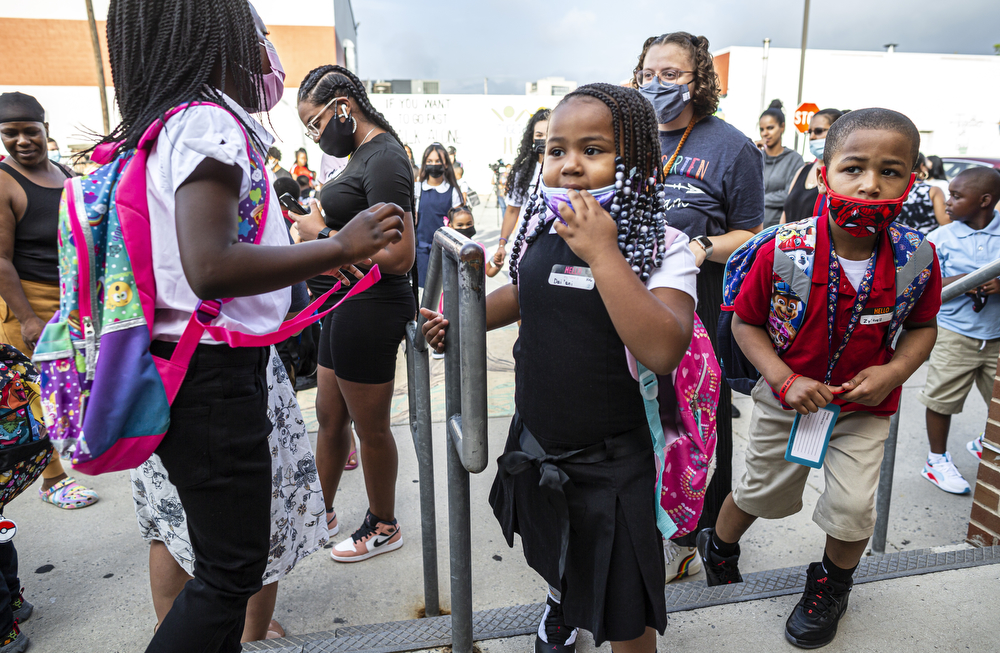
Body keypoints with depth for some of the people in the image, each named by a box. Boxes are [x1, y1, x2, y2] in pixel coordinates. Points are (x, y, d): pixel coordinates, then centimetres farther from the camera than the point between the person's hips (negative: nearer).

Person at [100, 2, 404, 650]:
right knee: (232, 571, 4)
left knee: (224, 554, 21)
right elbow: (211, 268, -29)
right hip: (213, 376, -10)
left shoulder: (162, 124, 14)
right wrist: (341, 246, -23)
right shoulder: (208, 122, -15)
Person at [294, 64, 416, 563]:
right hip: (345, 307, 10)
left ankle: (383, 527, 29)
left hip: (370, 311, -10)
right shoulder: (364, 153, 12)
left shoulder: (384, 159, -18)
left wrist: (322, 236, -17)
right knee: (329, 416, 21)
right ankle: (322, 512, 40)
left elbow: (398, 256, -25)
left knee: (371, 428, 7)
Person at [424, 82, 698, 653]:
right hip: (534, 444, 6)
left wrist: (602, 253, -35)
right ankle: (560, 606, 65)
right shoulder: (542, 232, -5)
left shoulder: (664, 248, -19)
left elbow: (663, 350, -35)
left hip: (611, 459, -5)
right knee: (553, 556, 33)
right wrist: (461, 322, 7)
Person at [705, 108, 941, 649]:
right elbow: (746, 322, -12)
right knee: (765, 490, 16)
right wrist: (784, 380, -22)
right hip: (787, 396, -1)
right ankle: (719, 546, 49)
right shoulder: (784, 252, -24)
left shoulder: (918, 258, -16)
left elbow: (922, 326, 1)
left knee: (853, 507, 0)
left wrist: (893, 372, -17)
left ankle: (831, 586, 35)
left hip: (865, 405, 1)